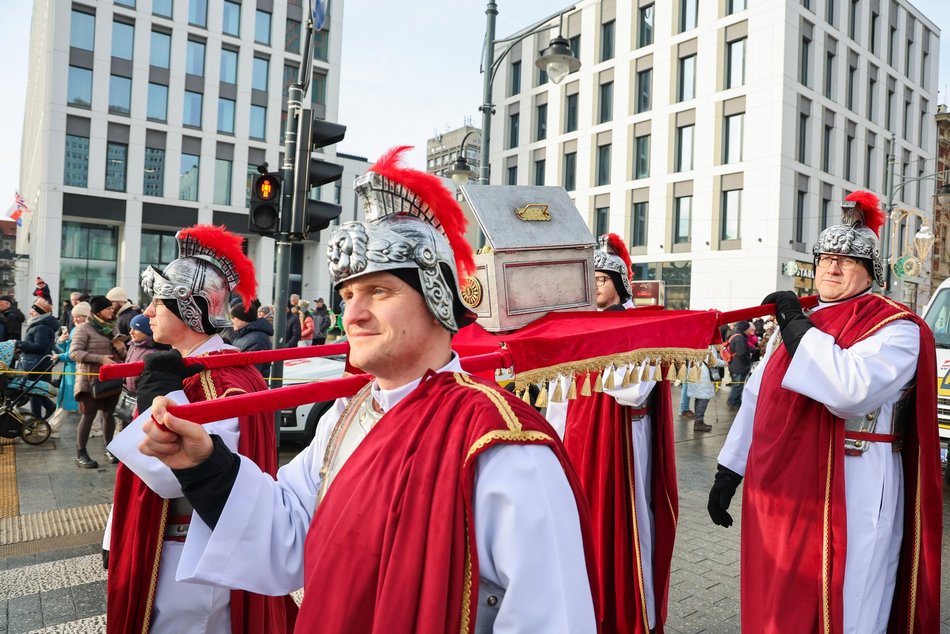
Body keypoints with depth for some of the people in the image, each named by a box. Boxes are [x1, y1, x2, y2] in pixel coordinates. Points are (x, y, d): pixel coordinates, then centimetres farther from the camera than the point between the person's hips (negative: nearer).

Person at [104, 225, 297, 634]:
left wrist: (163, 398, -26)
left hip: (193, 564, -9)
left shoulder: (228, 381, -23)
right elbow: (140, 465, 14)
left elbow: (178, 473, -30)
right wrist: (115, 541, 17)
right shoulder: (172, 369, 7)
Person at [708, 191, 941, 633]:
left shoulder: (896, 329, -7)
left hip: (847, 500, -7)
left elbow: (851, 389, -28)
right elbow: (758, 397, 15)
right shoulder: (797, 324, 14)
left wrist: (796, 326, -17)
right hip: (780, 494, 7)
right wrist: (729, 471, 13)